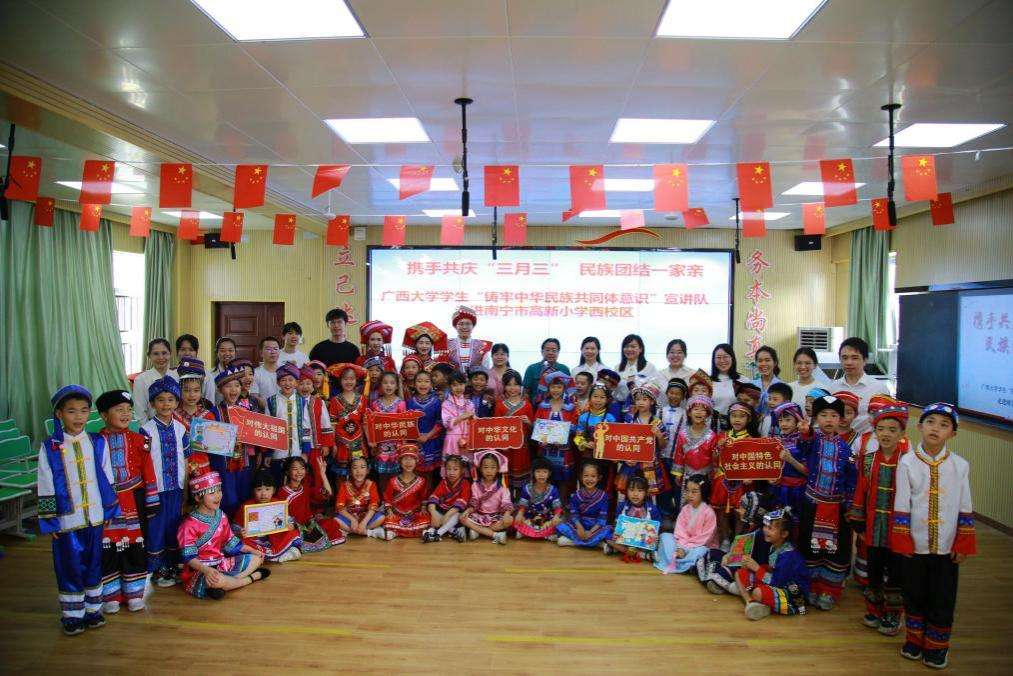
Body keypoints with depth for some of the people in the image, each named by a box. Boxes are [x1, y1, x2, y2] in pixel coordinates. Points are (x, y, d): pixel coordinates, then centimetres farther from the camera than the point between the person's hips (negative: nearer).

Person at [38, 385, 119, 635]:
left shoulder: (98, 443, 0)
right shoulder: (49, 448, -7)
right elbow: (46, 488, -4)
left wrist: (109, 511, 6)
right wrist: (50, 521, -5)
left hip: (95, 517, 2)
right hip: (67, 520, -2)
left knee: (94, 563, 13)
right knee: (70, 567, 7)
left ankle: (92, 609, 29)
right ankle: (72, 615, 23)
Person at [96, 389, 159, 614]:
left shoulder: (139, 441, -2)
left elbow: (148, 473, 1)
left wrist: (151, 502, 0)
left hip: (133, 503, 1)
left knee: (135, 548, 8)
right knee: (107, 550, 6)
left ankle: (134, 593, 22)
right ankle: (110, 595, 22)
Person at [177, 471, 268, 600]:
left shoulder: (221, 516, 6)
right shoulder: (190, 525, -18)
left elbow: (231, 542, 15)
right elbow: (189, 557, -21)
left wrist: (253, 551, 11)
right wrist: (206, 570, -37)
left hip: (221, 564, 8)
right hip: (199, 570, -8)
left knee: (256, 559, 7)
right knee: (217, 580, -39)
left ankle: (226, 583, -14)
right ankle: (252, 577, -11)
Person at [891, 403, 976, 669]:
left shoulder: (960, 465, -4)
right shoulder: (907, 463, -8)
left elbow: (965, 510, 1)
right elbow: (901, 507, -5)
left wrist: (963, 545, 0)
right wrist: (902, 542, -6)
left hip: (947, 548, 1)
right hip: (915, 546, -1)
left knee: (943, 599, 9)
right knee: (914, 596, 13)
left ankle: (936, 646, 28)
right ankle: (914, 639, 32)